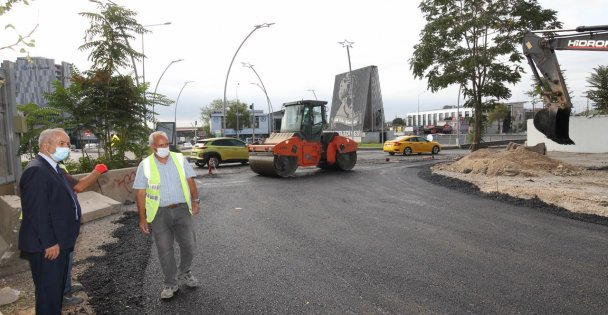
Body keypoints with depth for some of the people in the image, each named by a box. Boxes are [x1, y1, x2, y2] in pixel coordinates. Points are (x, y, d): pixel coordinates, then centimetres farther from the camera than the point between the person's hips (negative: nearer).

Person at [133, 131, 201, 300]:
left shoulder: (180, 159, 1)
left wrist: (195, 200, -3)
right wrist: (142, 218, -4)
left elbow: (190, 181, 5)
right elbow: (140, 193, -2)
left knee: (188, 245, 5)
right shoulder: (145, 165, -3)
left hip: (181, 209, 1)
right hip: (159, 213, -1)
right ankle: (171, 282, 24)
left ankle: (185, 273, 32)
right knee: (165, 249, 6)